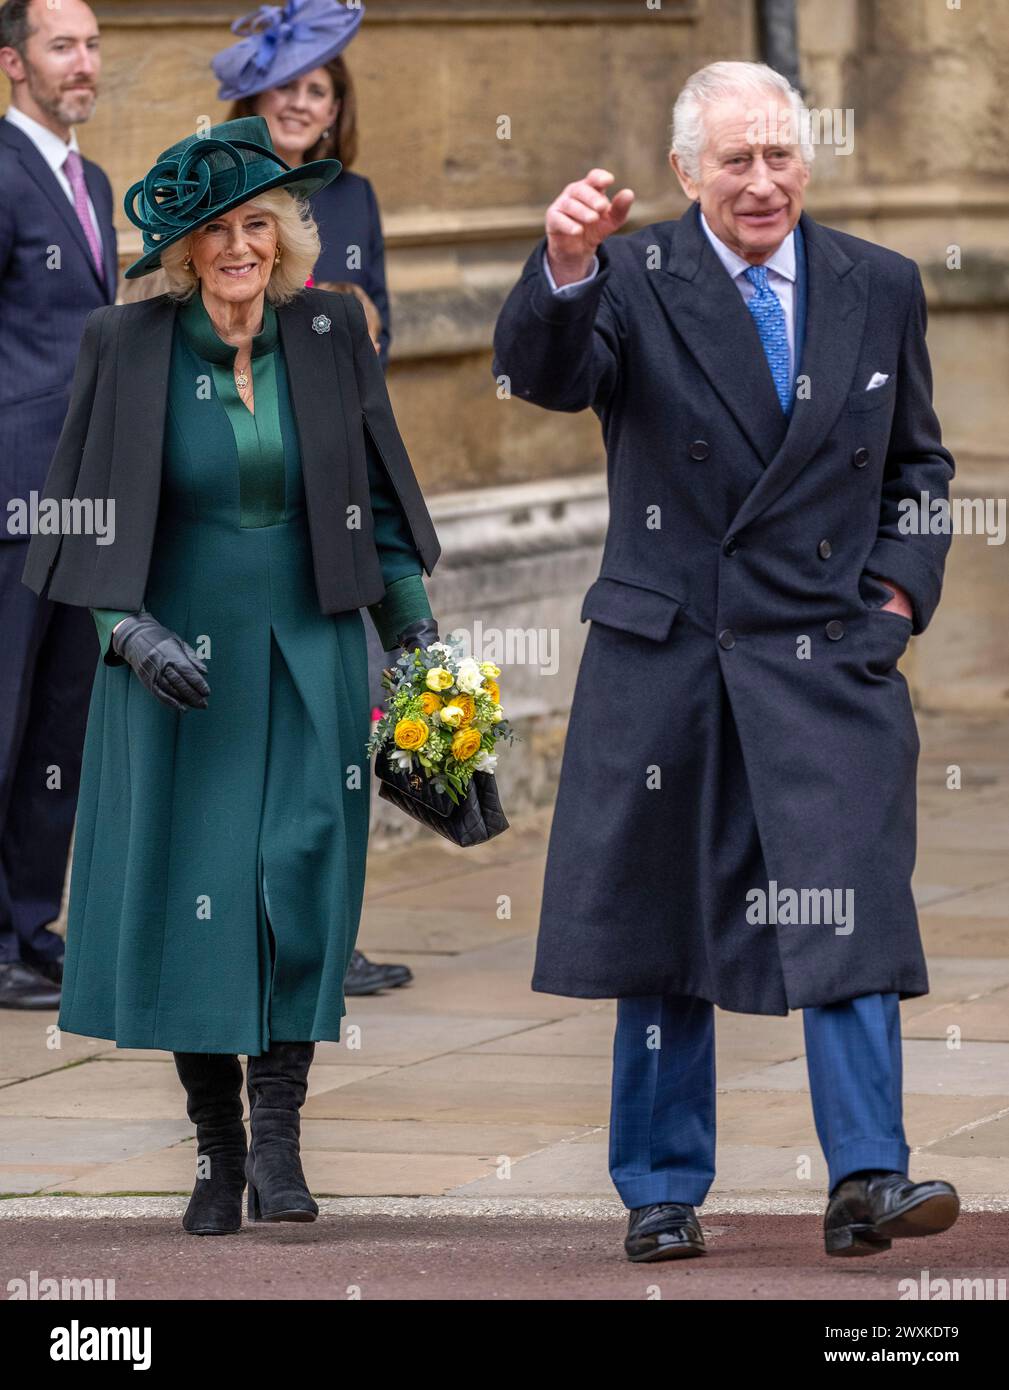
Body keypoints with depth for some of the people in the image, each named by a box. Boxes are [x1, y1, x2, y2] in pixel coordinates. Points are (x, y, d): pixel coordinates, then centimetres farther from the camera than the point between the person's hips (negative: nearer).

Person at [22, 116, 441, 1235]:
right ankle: (216, 1149, 10)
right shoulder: (125, 347, -3)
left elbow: (376, 493, 10)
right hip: (175, 658, -1)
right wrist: (131, 630, -12)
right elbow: (85, 514, 1)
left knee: (303, 872, -12)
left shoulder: (330, 335, 2)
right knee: (189, 887, 0)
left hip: (310, 654, 1)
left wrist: (415, 626, 5)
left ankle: (277, 1129, -6)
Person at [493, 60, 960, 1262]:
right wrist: (564, 271, -39)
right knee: (661, 933, 7)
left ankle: (865, 1181, -12)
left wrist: (901, 587, 4)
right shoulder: (633, 282, -2)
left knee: (851, 912, -12)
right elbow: (540, 375, -20)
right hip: (665, 656, -1)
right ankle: (662, 1192, 17)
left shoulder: (878, 288, 8)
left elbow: (919, 464, 18)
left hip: (831, 660, 1)